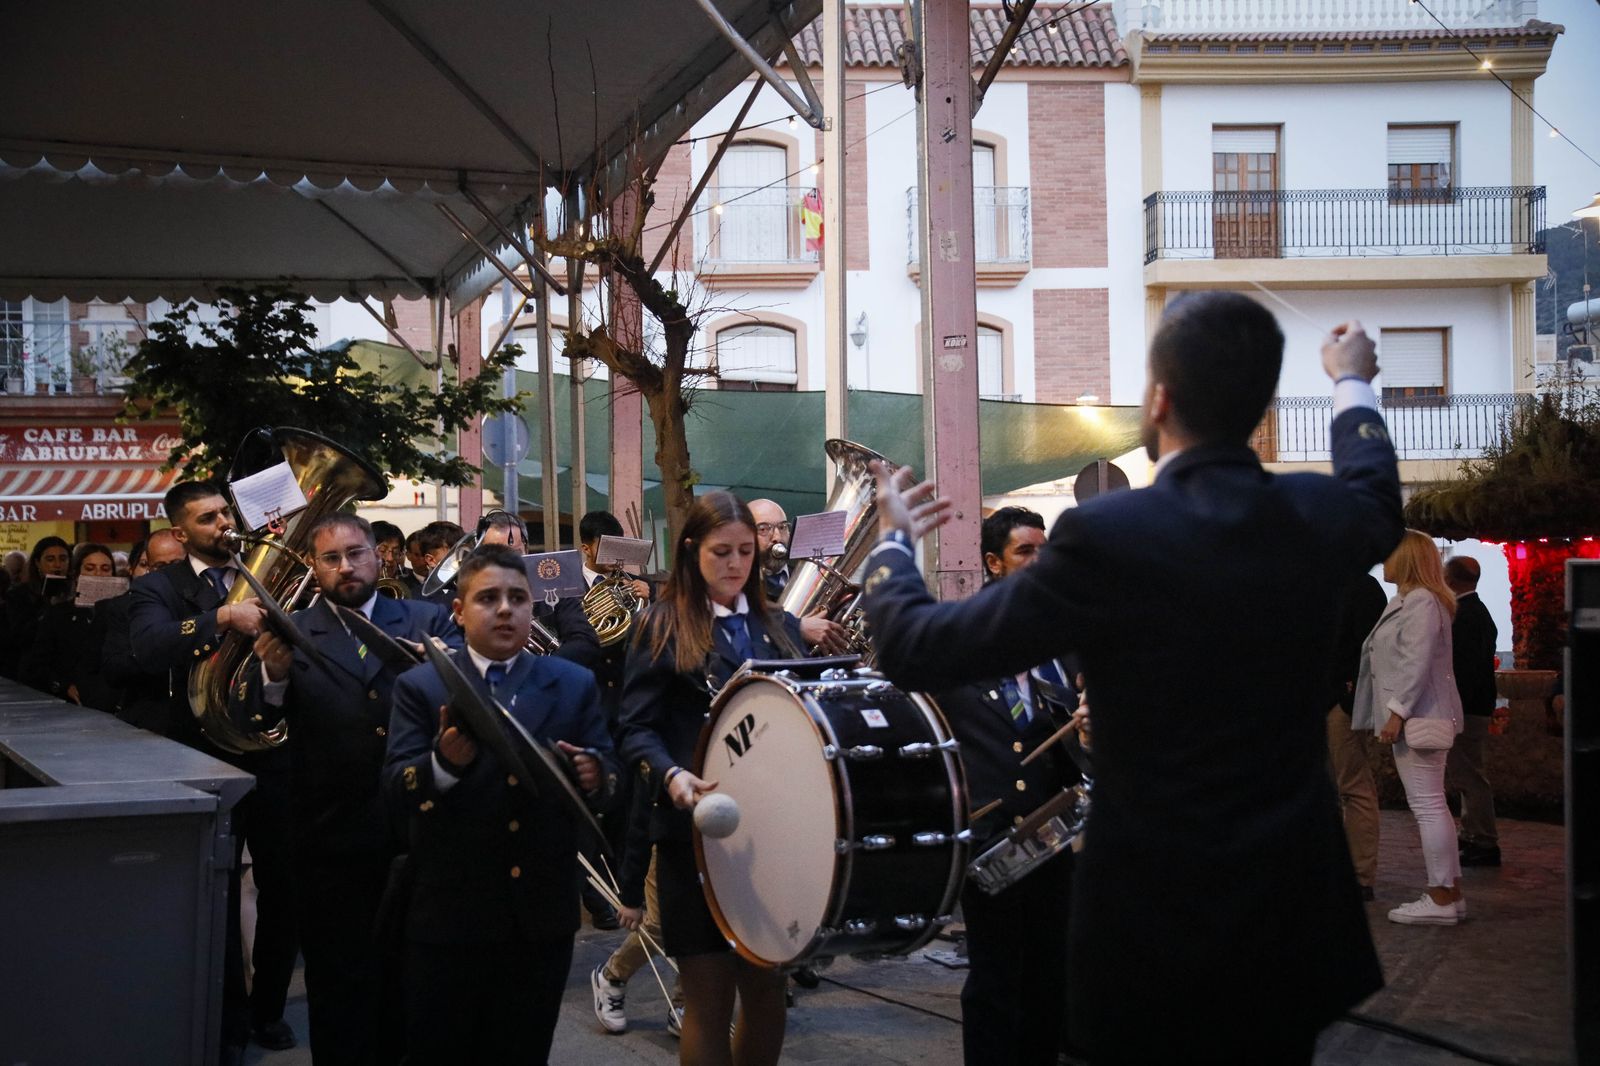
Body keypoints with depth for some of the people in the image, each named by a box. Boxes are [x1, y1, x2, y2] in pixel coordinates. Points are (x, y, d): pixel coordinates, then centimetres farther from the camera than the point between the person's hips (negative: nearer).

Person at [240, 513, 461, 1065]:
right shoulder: (292, 633, 0)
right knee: (341, 984, 9)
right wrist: (273, 674, -32)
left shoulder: (427, 622, 3)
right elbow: (254, 723, -11)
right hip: (334, 838, -1)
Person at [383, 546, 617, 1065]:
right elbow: (396, 787, -9)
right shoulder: (420, 687, 0)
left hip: (543, 913, 2)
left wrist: (594, 775, -23)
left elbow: (608, 771, 1)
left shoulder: (575, 685, 6)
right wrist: (444, 762, -30)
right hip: (449, 914, -2)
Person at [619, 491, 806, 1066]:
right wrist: (671, 775, -24)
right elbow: (637, 728, -5)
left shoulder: (780, 627, 14)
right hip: (697, 831, -4)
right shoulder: (663, 626, 0)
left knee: (768, 985, 8)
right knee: (709, 994, 0)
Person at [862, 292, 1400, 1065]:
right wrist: (1353, 385, 41)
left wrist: (892, 542, 7)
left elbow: (918, 651, -14)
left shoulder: (1106, 537, -21)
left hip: (1154, 922, -4)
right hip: (1297, 917, 5)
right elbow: (1378, 502, 23)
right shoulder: (1325, 515, -5)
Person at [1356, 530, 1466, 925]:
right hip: (1415, 718, 11)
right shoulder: (1408, 601, 19)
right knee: (1431, 806, 13)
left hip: (1419, 716, -11)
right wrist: (1391, 714, 21)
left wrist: (1397, 712, -23)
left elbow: (1417, 663, -21)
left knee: (1427, 805, -8)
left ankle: (1442, 899, -5)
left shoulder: (1421, 603, -14)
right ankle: (1450, 894, 17)